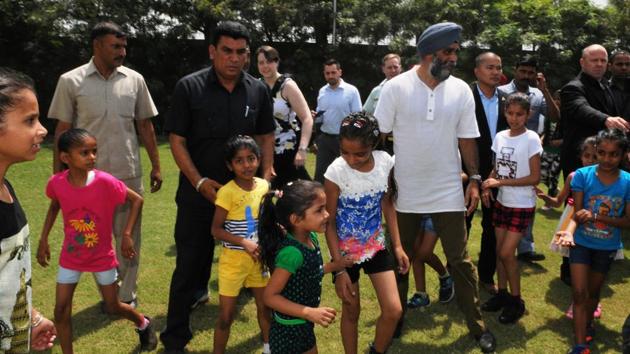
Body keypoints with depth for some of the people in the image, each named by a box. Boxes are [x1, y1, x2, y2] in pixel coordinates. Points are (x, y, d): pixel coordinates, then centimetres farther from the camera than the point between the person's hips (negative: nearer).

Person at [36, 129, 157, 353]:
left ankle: (143, 324, 42)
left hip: (102, 256, -2)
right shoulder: (57, 183, -16)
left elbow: (136, 200, -13)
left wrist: (126, 234, -18)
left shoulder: (105, 182, -25)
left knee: (113, 307, 12)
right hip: (70, 257, 2)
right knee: (61, 310, 2)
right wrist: (43, 240, 7)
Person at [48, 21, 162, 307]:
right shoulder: (71, 81, -3)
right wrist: (57, 174, -1)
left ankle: (127, 296, 26)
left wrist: (156, 166, 7)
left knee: (129, 237, 10)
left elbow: (145, 125, 8)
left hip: (128, 174, 1)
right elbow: (62, 130, 0)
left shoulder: (134, 80, 2)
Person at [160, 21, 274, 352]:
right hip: (199, 192, -3)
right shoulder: (189, 87, -8)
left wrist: (266, 180, 1)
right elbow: (177, 140, -6)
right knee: (189, 263, 3)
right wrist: (200, 182, -16)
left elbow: (265, 137, 9)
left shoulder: (258, 90, 0)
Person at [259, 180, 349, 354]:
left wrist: (335, 265, 5)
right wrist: (310, 312, -30)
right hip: (288, 331, -8)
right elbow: (270, 296, -27)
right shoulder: (291, 252, -31)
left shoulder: (311, 237, -6)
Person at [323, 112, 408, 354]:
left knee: (394, 311, 0)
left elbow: (387, 204, 4)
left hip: (376, 245, 3)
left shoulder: (385, 162, -12)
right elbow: (329, 224, -13)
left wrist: (397, 245, 4)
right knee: (351, 312, 13)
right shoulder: (336, 172, -22)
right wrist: (340, 269, -13)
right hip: (346, 250, -3)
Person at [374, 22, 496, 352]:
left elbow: (466, 139, 5)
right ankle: (395, 321, 32)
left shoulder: (461, 90, 0)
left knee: (461, 261, 8)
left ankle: (477, 325, 24)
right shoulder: (396, 87, -8)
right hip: (405, 192, -1)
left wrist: (474, 179, 1)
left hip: (449, 192, 1)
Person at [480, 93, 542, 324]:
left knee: (506, 253, -6)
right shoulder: (500, 137, 3)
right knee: (500, 251, 10)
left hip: (522, 206, -5)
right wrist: (487, 188, -7)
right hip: (502, 202, 5)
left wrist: (500, 182, -19)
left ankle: (516, 301, 12)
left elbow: (535, 177, -16)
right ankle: (502, 293, 26)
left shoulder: (531, 139, -13)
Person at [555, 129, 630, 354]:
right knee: (579, 292, -4)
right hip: (581, 243, -1)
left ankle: (587, 324, 47)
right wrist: (569, 232, -36)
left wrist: (596, 217, -28)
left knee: (594, 291, 21)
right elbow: (576, 213, -16)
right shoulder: (582, 175, -17)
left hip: (607, 247, 2)